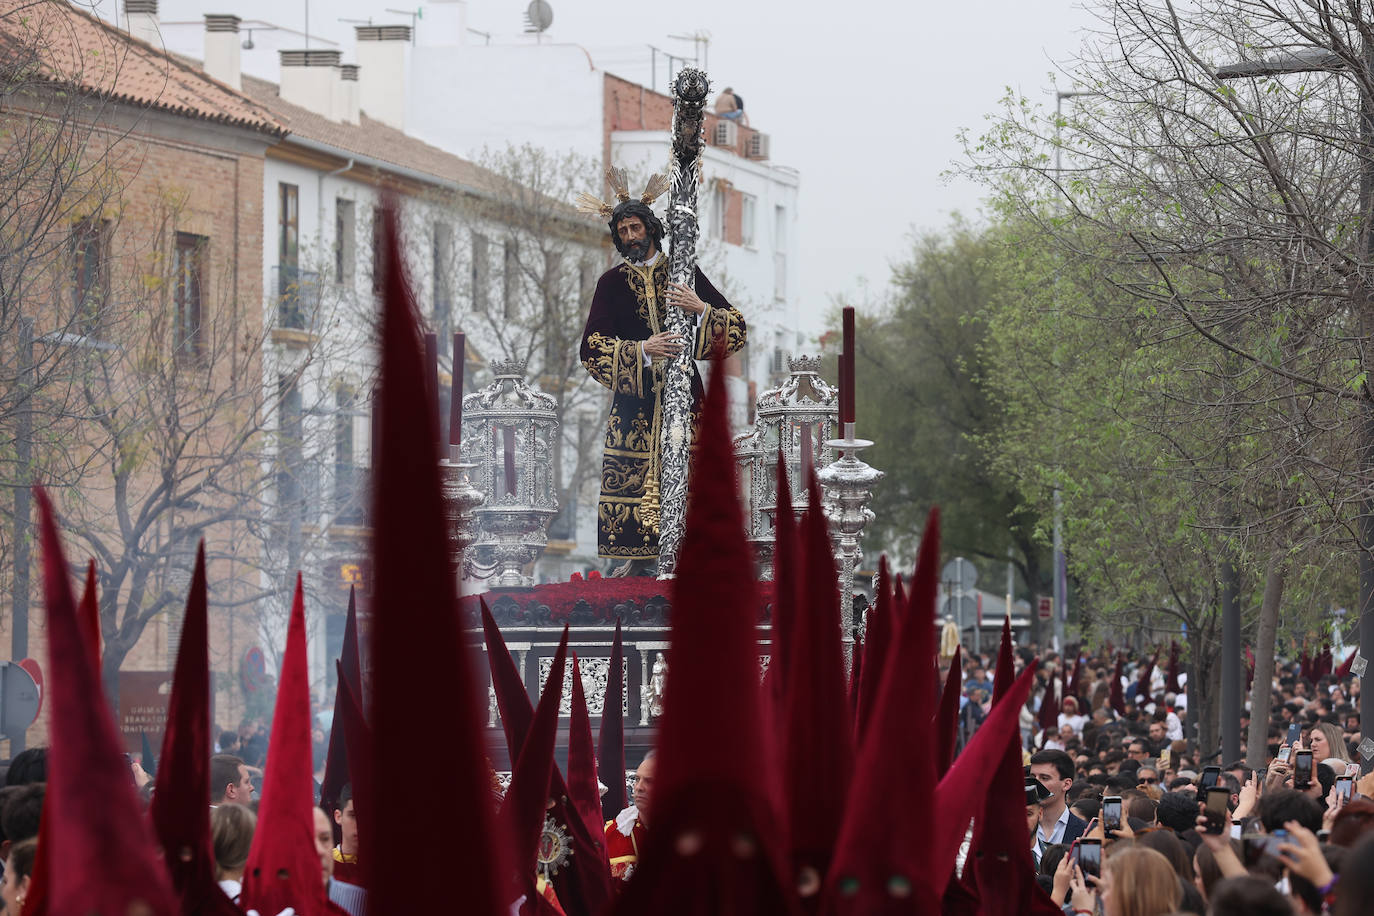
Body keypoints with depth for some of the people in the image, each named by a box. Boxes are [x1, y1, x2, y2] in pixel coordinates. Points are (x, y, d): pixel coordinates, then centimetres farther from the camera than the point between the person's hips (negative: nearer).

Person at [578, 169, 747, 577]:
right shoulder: (612, 282, 9)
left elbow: (738, 327, 5)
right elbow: (592, 348, 0)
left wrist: (701, 309, -14)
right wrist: (642, 349, -14)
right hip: (633, 396, 0)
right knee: (632, 473, -8)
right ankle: (637, 555, -5)